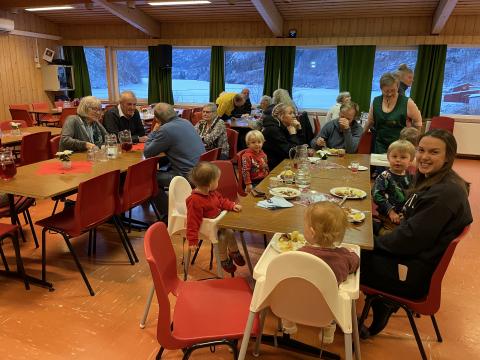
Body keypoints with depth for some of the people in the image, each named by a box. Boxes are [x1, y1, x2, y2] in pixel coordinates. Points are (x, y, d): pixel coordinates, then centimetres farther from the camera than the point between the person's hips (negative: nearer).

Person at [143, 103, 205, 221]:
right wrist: (156, 132, 17)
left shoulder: (166, 129, -15)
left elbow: (147, 153, -5)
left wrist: (154, 131, 4)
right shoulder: (185, 122, 11)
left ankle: (168, 215, 13)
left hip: (188, 175, -9)